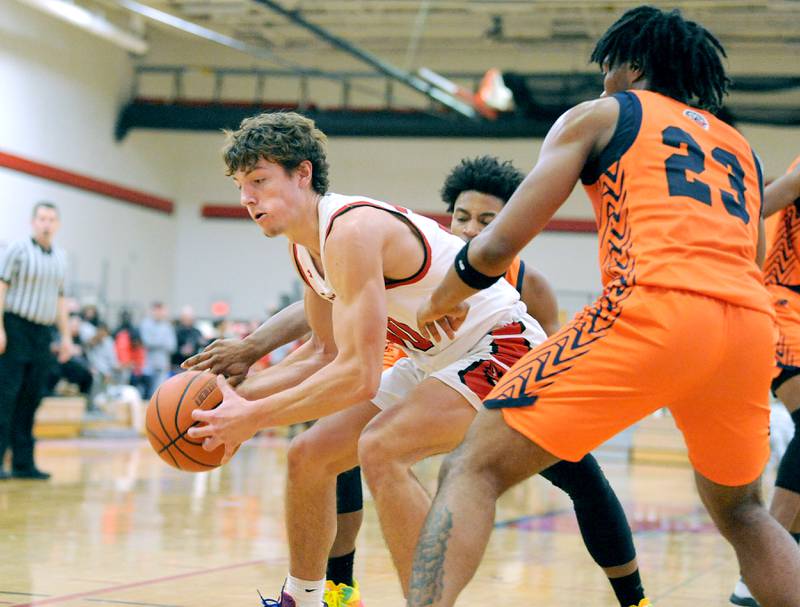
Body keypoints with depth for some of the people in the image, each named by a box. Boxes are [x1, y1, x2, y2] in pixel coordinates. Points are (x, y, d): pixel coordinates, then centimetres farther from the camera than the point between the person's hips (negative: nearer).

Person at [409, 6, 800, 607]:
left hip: (656, 305, -5)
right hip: (751, 324, 6)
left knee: (476, 467, -1)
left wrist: (439, 302, 28)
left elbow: (499, 244, 11)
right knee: (740, 511, 29)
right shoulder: (740, 147, 32)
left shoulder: (599, 116, 18)